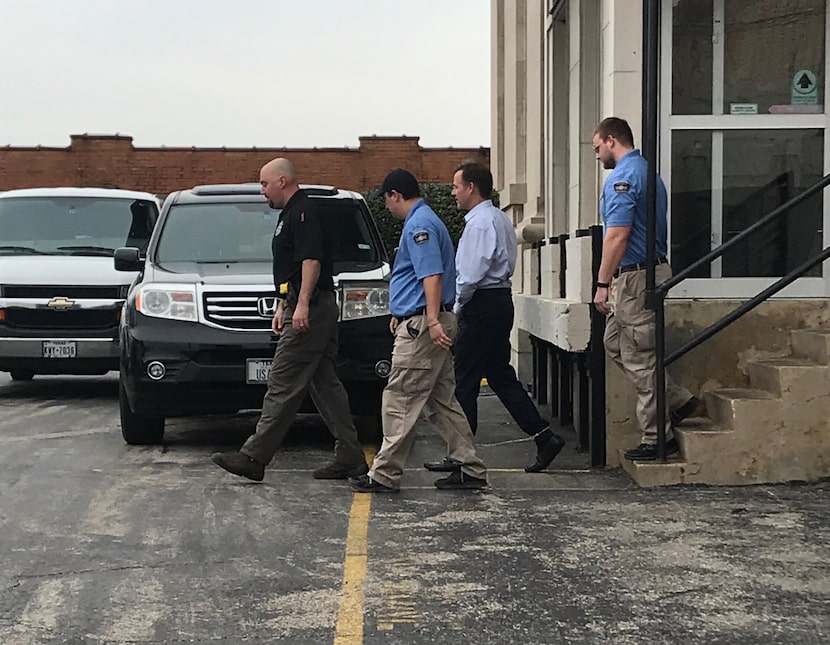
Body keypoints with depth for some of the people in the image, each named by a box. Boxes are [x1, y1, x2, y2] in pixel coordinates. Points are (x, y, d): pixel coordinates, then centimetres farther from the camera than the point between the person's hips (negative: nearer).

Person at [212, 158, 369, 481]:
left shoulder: (303, 211, -11)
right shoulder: (290, 213, 22)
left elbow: (312, 260, -22)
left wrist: (302, 304, -28)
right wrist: (282, 305, 28)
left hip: (310, 311, -11)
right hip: (301, 308, 11)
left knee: (283, 384, -9)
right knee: (325, 383, 8)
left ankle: (254, 457, -7)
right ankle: (350, 458, 10)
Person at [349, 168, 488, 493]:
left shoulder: (419, 225, -13)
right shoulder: (426, 220, 20)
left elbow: (432, 275, -24)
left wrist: (432, 321, -31)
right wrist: (400, 314, 35)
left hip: (421, 326, -10)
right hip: (421, 322, 10)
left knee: (399, 401, -5)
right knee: (443, 401, 12)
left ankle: (384, 474, 0)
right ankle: (471, 469, 13)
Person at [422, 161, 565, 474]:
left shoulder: (479, 222, -15)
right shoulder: (501, 219, 16)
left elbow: (471, 275, -22)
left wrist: (458, 304, -5)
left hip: (481, 305, -10)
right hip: (501, 300, 10)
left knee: (465, 382, -2)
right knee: (501, 376, 13)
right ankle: (544, 436, 9)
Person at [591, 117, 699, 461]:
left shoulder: (622, 177, -16)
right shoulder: (647, 170, 16)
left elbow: (617, 236, -23)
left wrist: (603, 284, -19)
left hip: (635, 277, -10)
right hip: (652, 268, 10)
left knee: (639, 358, -2)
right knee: (615, 344, 18)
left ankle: (657, 438, 6)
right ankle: (677, 400, 18)